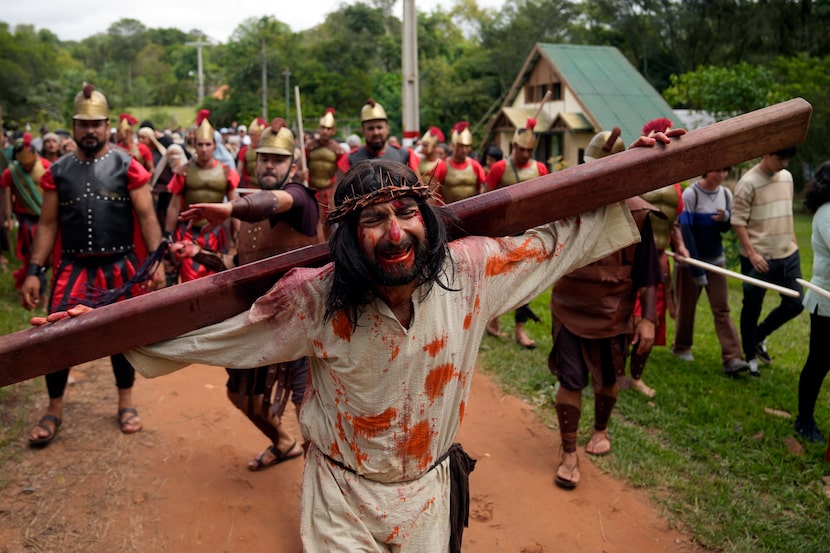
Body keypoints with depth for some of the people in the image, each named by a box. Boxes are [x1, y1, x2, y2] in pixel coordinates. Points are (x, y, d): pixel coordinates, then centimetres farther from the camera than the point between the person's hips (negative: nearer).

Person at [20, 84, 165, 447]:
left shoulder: (127, 167, -2)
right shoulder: (58, 172, 5)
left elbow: (147, 217, -5)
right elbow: (47, 224, 7)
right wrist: (34, 271, 1)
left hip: (120, 267, -2)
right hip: (73, 267, 2)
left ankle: (126, 403, 29)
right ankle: (54, 410, 19)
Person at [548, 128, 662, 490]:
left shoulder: (636, 213, -11)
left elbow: (648, 272, -7)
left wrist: (648, 318, -10)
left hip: (612, 313, 0)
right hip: (569, 310, 0)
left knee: (607, 378, 19)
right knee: (570, 380, 1)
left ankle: (601, 430, 45)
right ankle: (568, 453, 15)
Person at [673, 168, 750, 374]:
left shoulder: (726, 194, 0)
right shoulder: (691, 194, -17)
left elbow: (726, 229, 9)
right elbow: (686, 232, -19)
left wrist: (725, 218, -17)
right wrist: (696, 270, -20)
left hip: (715, 259, 4)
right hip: (689, 260, -4)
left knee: (722, 310, -2)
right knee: (686, 307, 9)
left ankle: (732, 358, -6)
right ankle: (681, 347, 30)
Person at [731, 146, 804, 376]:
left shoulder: (787, 177, 8)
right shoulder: (748, 183, -13)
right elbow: (738, 222, -14)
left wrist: (793, 242, 16)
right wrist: (752, 253, -19)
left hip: (788, 254, 7)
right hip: (759, 258, -6)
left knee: (795, 303, 8)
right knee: (752, 308, 6)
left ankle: (759, 336, 30)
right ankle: (750, 357, 21)